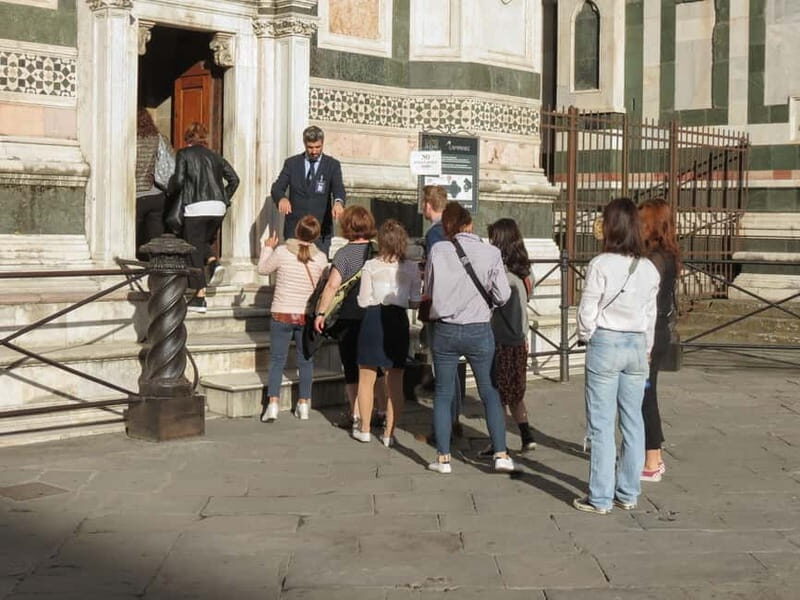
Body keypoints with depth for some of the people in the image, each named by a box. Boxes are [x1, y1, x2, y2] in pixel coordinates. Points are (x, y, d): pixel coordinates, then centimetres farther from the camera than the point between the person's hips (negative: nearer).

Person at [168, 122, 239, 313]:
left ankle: (200, 298, 0)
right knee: (204, 241, 26)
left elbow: (178, 180, -7)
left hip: (196, 207, -5)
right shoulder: (214, 156, 18)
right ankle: (213, 262, -6)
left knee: (194, 249, 3)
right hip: (218, 207, 5)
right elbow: (234, 179, 11)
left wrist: (172, 193, 12)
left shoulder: (184, 154, 4)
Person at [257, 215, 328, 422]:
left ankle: (273, 405, -2)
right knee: (306, 360, 14)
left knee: (277, 360, 6)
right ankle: (304, 404, 20)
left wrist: (268, 248, 19)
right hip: (308, 316, 1)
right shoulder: (321, 258, -7)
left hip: (282, 314, -1)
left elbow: (263, 269, 5)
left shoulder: (281, 252, -12)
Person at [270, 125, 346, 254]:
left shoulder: (332, 165, 3)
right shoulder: (292, 163, 6)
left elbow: (338, 188, -12)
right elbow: (277, 187, -3)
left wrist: (338, 202, -36)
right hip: (294, 228, 1)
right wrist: (282, 198, -28)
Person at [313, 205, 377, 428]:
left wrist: (321, 312, -12)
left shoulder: (344, 253, -11)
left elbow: (332, 286, -18)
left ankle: (356, 414, 5)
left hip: (349, 318, -4)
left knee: (352, 368, 6)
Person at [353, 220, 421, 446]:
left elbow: (363, 301, -4)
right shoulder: (412, 268, 0)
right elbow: (415, 302, 1)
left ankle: (364, 429, 17)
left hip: (374, 320, -2)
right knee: (396, 383, 10)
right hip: (399, 321, 2)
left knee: (366, 379, 11)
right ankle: (389, 433, 12)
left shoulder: (371, 266, -5)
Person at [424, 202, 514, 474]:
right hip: (479, 331, 0)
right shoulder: (491, 254, -8)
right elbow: (502, 296, -8)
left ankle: (443, 458, 13)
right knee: (490, 393, 12)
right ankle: (501, 454, 10)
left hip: (445, 331, 0)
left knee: (443, 394, 12)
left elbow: (428, 290, 4)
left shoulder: (438, 251, -7)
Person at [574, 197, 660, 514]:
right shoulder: (649, 269, 2)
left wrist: (585, 338, 9)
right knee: (633, 422, 12)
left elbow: (587, 311, -10)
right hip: (637, 345, 5)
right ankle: (628, 493, 20)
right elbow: (650, 315, 9)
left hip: (605, 344, -5)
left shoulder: (601, 265, -14)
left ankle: (600, 498, 5)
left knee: (601, 425, 1)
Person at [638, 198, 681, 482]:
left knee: (645, 397, -1)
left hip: (649, 336, -9)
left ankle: (651, 465, 6)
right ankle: (655, 458, 26)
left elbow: (650, 304, -20)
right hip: (658, 333, 9)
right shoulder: (666, 256, 10)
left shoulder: (655, 259, -18)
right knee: (646, 396, 17)